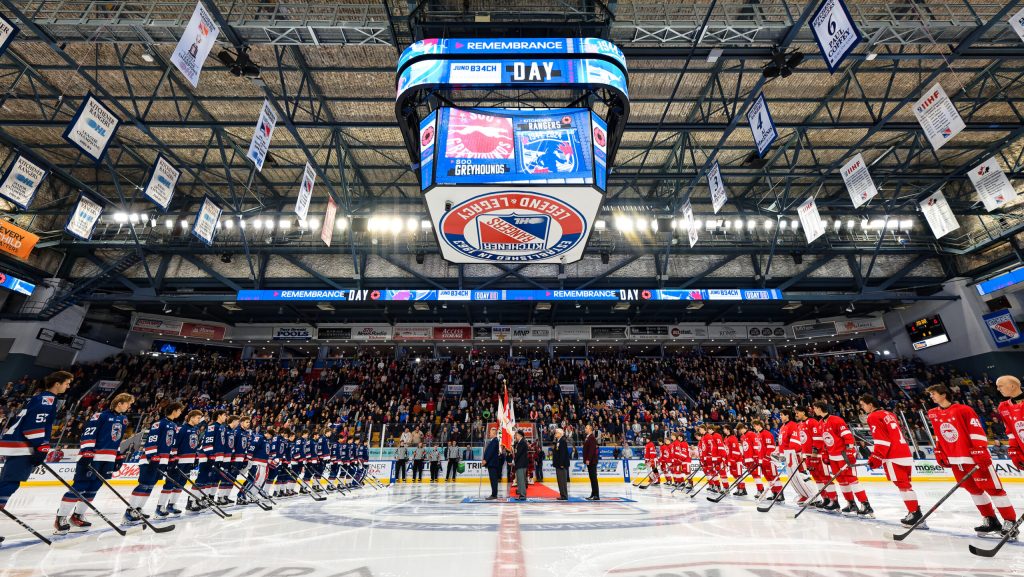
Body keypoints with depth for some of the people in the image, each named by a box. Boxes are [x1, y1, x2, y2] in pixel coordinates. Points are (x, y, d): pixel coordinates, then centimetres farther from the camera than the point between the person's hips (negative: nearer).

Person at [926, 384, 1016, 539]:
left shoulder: (963, 410, -13)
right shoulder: (933, 414, 5)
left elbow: (977, 432, -15)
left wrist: (981, 454, -20)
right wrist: (939, 453, 12)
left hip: (975, 457, -6)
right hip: (955, 459, 6)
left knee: (992, 488, 0)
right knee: (974, 490, 13)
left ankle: (1010, 522, 11)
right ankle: (991, 521, 24)